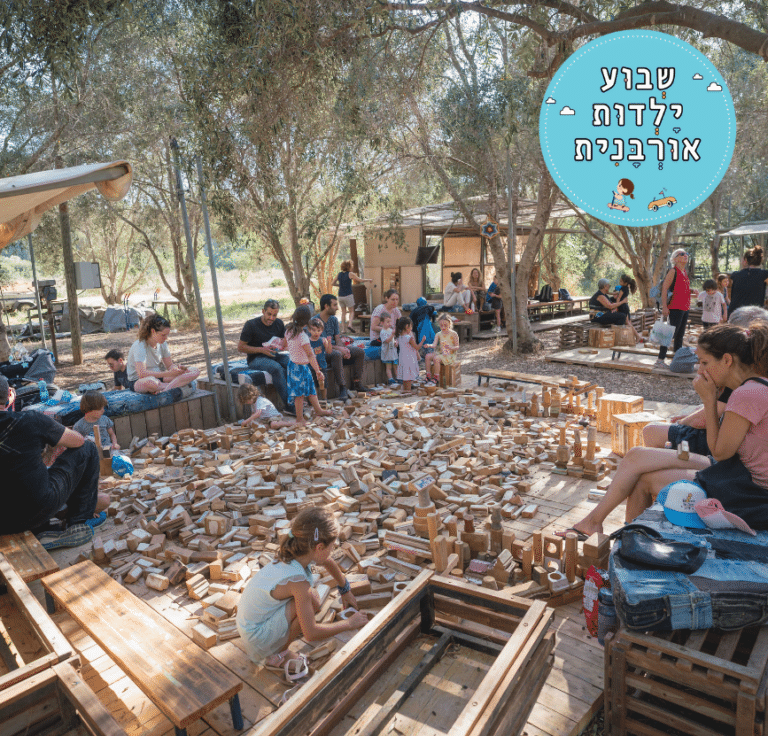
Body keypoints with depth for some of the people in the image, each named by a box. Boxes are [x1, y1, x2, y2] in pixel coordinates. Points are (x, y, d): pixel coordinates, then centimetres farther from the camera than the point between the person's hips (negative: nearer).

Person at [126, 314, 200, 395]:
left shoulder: (163, 344, 3)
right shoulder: (139, 346, -19)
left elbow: (170, 365, 9)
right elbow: (142, 373, -30)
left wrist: (178, 368, -16)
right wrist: (168, 373, -34)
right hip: (138, 381, -7)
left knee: (195, 372, -12)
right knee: (150, 381, -48)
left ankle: (165, 389, -31)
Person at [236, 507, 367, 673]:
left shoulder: (292, 555, -8)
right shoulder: (298, 580, -31)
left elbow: (329, 562, 15)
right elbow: (311, 634, -25)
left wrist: (346, 591, 28)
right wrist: (349, 624, -13)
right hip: (258, 639, -8)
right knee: (312, 601, -21)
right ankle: (276, 656, -2)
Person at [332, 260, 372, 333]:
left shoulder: (339, 274, 6)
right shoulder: (350, 274, -7)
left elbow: (333, 284, 12)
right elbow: (361, 280, -4)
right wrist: (369, 280, 10)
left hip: (340, 296, 5)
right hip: (348, 295, -5)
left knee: (343, 312, 13)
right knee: (352, 312, 5)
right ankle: (349, 324, -16)